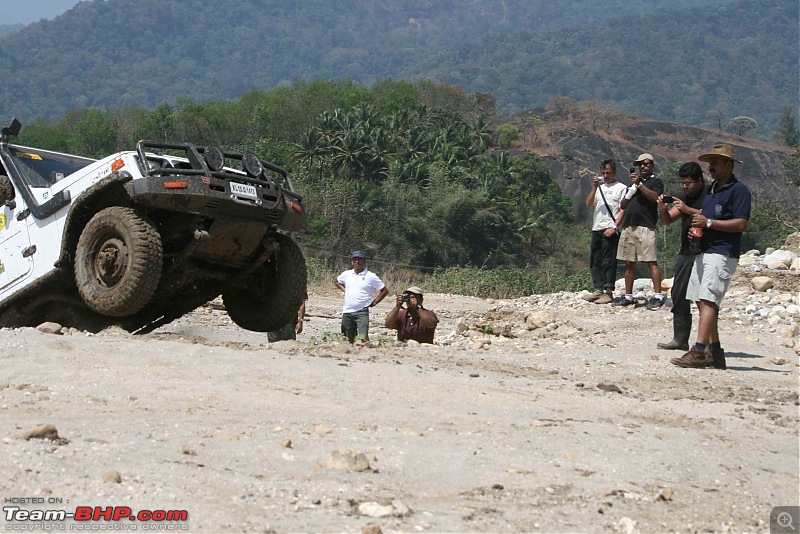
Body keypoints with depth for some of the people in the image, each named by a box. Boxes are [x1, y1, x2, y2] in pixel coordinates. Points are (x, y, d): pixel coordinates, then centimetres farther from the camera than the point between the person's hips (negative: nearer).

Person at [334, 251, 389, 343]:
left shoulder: (371, 276, -2)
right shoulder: (347, 274, 9)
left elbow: (385, 291, 2)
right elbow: (336, 281, 30)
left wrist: (374, 302, -3)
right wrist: (344, 290, 14)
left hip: (362, 312, -4)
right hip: (347, 312, 4)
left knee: (364, 337, -17)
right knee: (349, 338, 9)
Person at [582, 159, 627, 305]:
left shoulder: (621, 188, 2)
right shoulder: (599, 187, 19)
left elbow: (623, 210, -4)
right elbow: (588, 204, 6)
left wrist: (614, 227, -14)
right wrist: (594, 187, -6)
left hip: (610, 230, -6)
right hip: (596, 229, 6)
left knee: (608, 262, -7)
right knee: (595, 261, 7)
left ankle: (608, 292, -5)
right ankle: (599, 289, 13)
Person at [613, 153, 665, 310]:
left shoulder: (656, 182, 7)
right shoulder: (634, 182, 25)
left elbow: (654, 197, -14)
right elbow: (622, 205, 19)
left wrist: (639, 184, -18)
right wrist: (631, 191, 3)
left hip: (645, 226, -7)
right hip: (628, 226, 7)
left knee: (651, 261, -11)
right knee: (629, 263, 8)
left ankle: (657, 296, -13)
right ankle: (628, 296, 13)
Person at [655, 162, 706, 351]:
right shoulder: (684, 197, 17)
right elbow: (667, 220, 16)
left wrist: (688, 209, -23)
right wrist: (662, 208, -4)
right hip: (686, 253, 8)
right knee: (679, 296, 8)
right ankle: (680, 339, 14)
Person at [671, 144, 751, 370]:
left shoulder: (738, 190, -8)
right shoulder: (711, 189, 21)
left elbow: (741, 224, -16)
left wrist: (709, 222, -18)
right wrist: (696, 225, 7)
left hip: (722, 253, -10)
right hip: (704, 251, 10)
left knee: (708, 301, -17)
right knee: (702, 302, 8)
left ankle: (699, 352, -22)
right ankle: (715, 353, 13)